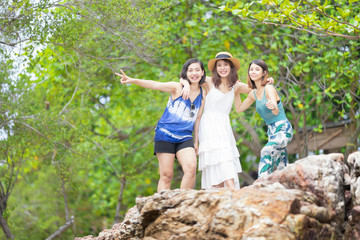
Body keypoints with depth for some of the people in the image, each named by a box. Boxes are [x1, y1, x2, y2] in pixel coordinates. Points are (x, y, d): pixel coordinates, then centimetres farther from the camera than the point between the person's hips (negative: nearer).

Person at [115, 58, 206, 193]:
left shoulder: (202, 95, 9)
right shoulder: (177, 88, -3)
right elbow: (155, 85, -16)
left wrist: (196, 141, 18)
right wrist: (132, 80, -30)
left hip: (185, 138, 3)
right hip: (165, 134, -3)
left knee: (191, 168, -20)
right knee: (166, 175, -4)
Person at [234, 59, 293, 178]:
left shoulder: (269, 88, -15)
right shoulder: (253, 94, 8)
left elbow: (276, 112, -29)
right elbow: (239, 108, 20)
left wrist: (273, 106, -52)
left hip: (283, 129, -8)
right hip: (271, 131, 8)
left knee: (266, 151, -33)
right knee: (282, 169, 9)